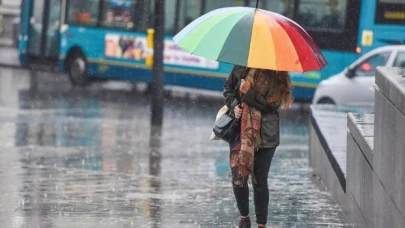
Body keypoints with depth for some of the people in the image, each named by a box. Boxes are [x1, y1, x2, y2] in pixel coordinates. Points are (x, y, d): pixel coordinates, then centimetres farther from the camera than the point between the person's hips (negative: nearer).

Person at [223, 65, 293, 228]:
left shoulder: (278, 79, -9)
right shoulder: (241, 68, -1)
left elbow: (271, 105, -15)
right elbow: (228, 88, 12)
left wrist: (249, 92, -22)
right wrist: (234, 105, -6)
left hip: (264, 135, -2)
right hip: (240, 131, 3)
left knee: (260, 181, 2)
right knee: (238, 178, 3)